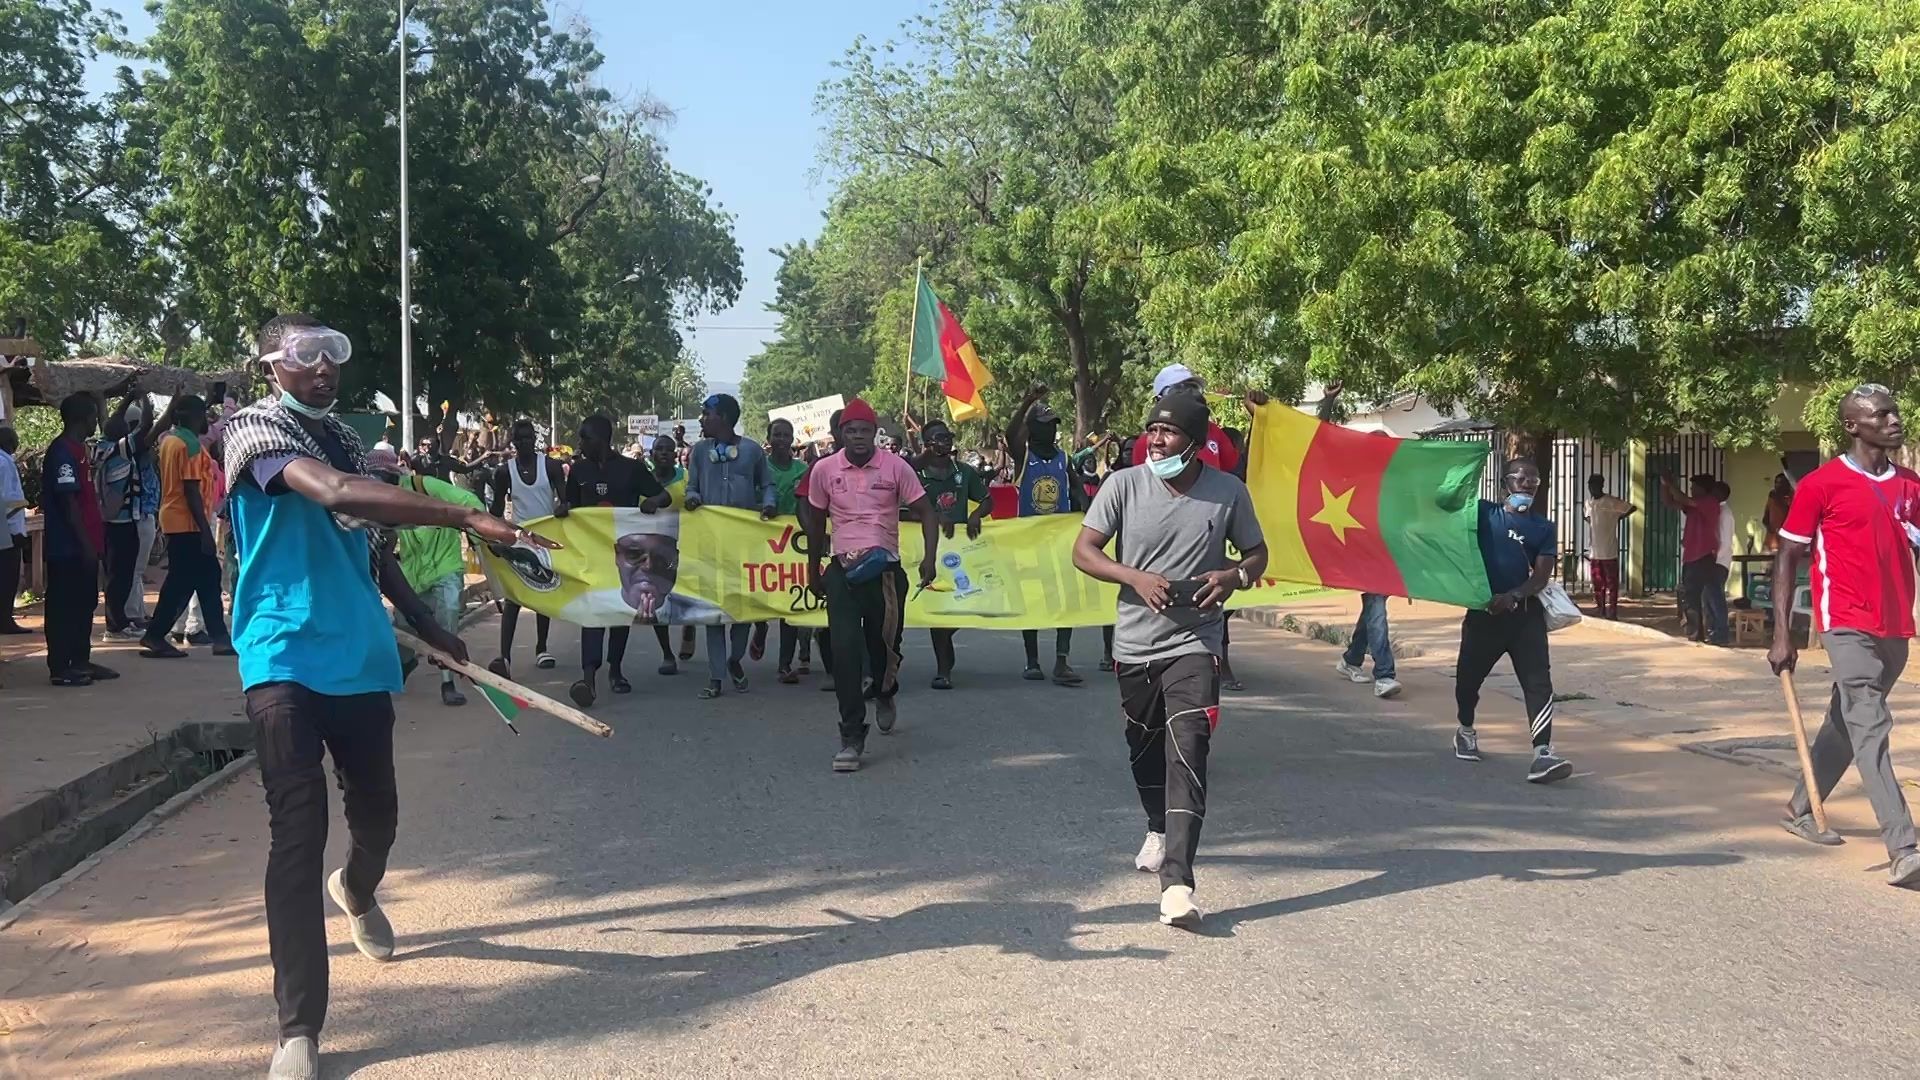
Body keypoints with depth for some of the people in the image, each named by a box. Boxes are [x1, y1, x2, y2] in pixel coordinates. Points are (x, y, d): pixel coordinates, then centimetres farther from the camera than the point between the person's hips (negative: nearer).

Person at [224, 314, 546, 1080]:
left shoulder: (342, 437, 14)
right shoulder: (256, 427, -10)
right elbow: (337, 494, -28)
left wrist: (422, 621, 28)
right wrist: (468, 519, -34)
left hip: (361, 656, 7)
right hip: (285, 657, -7)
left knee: (377, 813, 16)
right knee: (299, 828, -13)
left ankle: (356, 893, 52)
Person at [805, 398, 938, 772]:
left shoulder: (895, 467, -3)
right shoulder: (824, 470, 1)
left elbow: (925, 512, 0)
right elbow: (816, 522, 14)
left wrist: (929, 557, -15)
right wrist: (813, 571, 19)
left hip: (885, 569, 0)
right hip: (842, 570, 0)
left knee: (884, 644, 8)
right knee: (845, 650, -10)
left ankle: (884, 695, 46)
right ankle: (851, 738, -5)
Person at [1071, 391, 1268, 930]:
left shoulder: (1229, 492, -5)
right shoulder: (1124, 485, -6)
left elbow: (1257, 552, 9)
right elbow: (1083, 551, -4)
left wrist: (1235, 576, -15)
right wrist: (1137, 578, -20)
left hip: (1194, 643, -2)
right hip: (1134, 643, 2)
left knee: (1188, 751, -16)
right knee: (1145, 746, 19)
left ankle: (1176, 882, -20)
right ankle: (1160, 831, 47)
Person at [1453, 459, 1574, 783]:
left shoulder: (1543, 528, 7)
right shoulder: (1483, 512, 5)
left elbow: (1542, 574, -3)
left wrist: (1513, 596, -18)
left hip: (1525, 613, 0)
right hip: (1483, 610, 0)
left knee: (1538, 681, -13)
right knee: (1468, 675, 13)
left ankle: (1542, 755, -21)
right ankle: (1466, 730, 42)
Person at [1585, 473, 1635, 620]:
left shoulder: (1611, 501, -10)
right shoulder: (1589, 503, 11)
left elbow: (1633, 507, -8)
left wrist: (1618, 518, -2)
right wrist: (1588, 548, 13)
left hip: (1609, 551, -6)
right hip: (1594, 551, 6)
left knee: (1611, 583, -2)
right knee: (1597, 583, 10)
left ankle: (1611, 612, -1)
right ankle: (1599, 611, 18)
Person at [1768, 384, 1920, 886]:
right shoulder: (1822, 484, -5)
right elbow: (1787, 558, -3)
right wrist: (1782, 635, -7)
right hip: (1847, 623, -6)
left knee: (1847, 723, 17)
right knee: (1871, 727, -14)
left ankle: (1800, 808, 34)